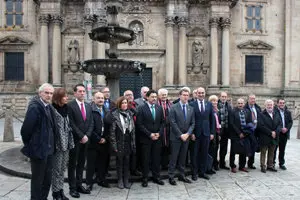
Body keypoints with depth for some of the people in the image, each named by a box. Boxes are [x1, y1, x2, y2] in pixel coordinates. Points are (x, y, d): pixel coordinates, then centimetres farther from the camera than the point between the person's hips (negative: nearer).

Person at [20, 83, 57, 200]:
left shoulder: (49, 107, 7)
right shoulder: (35, 107, -17)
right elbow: (26, 129, -17)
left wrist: (52, 145, 8)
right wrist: (29, 145, -5)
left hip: (49, 149, 8)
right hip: (38, 149, -7)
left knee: (48, 178, 18)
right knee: (37, 179, 9)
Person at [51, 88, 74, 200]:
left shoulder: (65, 109, 10)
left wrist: (70, 142, 12)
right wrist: (54, 144, -13)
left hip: (66, 144, 7)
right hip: (58, 144, -7)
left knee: (62, 169, 15)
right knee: (56, 169, 4)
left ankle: (60, 190, 26)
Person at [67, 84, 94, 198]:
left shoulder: (88, 106, 11)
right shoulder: (70, 106, -8)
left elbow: (91, 123, 8)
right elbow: (71, 124, -14)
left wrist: (87, 135, -5)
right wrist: (81, 136, -15)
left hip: (85, 139, 6)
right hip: (74, 139, -6)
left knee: (81, 164, 13)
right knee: (72, 164, 5)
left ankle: (79, 185, 25)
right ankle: (72, 188, 15)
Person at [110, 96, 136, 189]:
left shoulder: (130, 114, 8)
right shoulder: (115, 114, -6)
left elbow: (133, 129, 10)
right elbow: (112, 130, -8)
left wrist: (133, 143, 6)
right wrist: (114, 145, -12)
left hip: (128, 142, 4)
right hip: (119, 142, -3)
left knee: (127, 161, 10)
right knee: (119, 161, 8)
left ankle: (126, 180, 21)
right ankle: (120, 180, 21)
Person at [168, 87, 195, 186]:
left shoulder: (191, 109, 8)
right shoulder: (173, 107, -7)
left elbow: (192, 123, 7)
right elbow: (173, 123, -11)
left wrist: (187, 134, -8)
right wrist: (180, 135, -14)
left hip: (186, 137, 4)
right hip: (176, 137, -4)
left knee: (183, 157, 13)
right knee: (174, 157, 2)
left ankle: (182, 175, 24)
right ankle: (171, 176, 13)